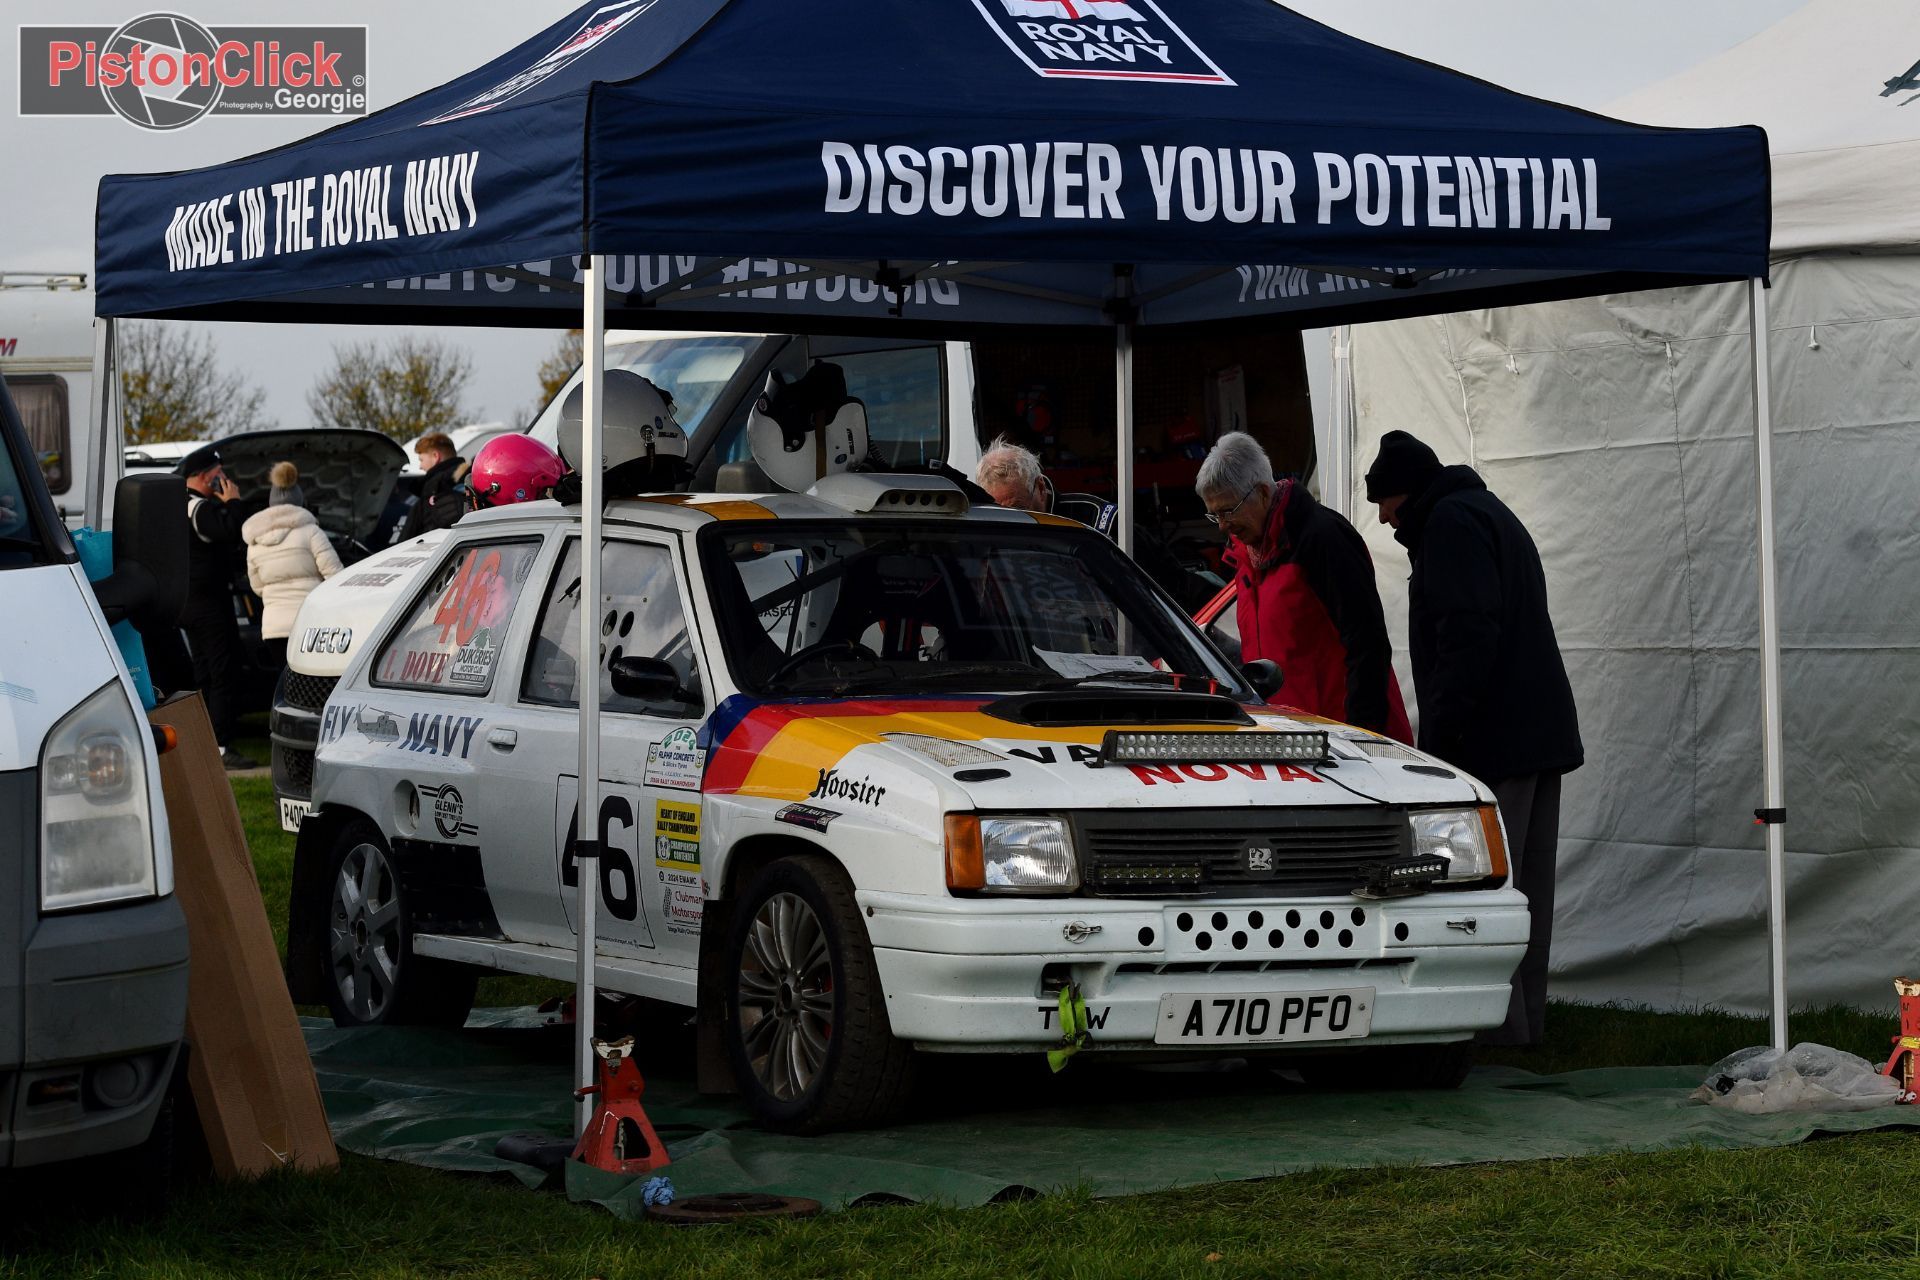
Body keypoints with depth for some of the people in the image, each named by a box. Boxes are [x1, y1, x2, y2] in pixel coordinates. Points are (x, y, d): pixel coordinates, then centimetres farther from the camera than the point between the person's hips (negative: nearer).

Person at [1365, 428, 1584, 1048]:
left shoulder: (1452, 522, -9)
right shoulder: (1491, 515, 24)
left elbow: (1467, 635, -20)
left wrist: (1441, 735, -19)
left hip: (1493, 741, -11)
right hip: (1544, 733, 11)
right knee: (1526, 886, 11)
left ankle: (1497, 1025, -11)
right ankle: (1524, 1017, 15)